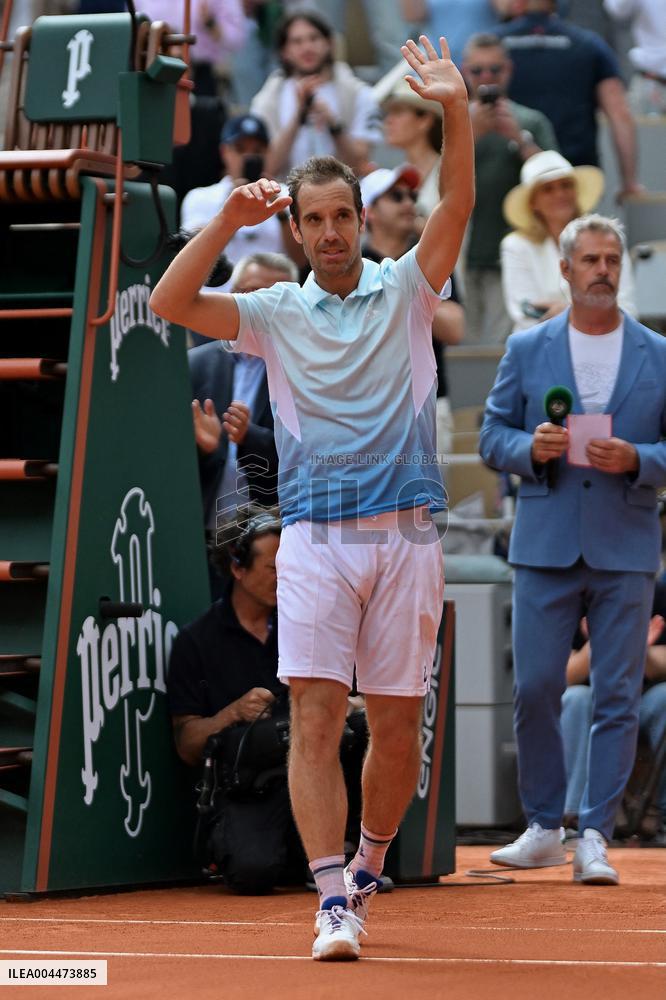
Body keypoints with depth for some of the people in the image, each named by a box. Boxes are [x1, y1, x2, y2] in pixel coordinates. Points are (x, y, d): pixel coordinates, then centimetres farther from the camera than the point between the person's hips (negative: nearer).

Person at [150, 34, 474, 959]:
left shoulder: (404, 291, 8)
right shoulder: (276, 314, 10)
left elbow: (456, 206, -7)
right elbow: (170, 302, -2)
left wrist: (456, 110, -21)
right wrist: (230, 218, -9)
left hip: (405, 535, 0)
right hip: (315, 538, 0)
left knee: (397, 724, 6)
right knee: (315, 715, -11)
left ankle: (369, 864, 29)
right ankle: (334, 905, -14)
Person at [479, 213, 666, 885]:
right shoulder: (527, 349, 8)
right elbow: (492, 435, 9)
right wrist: (530, 448, -11)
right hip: (545, 546, 1)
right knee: (534, 690, -2)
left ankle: (594, 838, 3)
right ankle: (543, 829, 13)